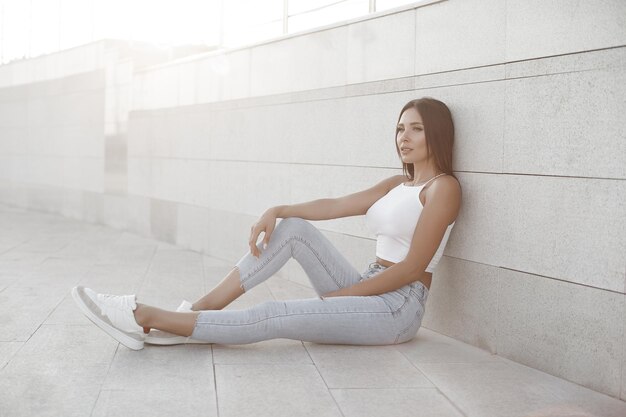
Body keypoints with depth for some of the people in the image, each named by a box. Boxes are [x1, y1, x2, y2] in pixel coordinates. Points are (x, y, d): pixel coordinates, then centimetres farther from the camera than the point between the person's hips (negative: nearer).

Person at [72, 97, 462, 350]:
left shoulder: (443, 186, -8)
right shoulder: (397, 184, 17)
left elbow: (411, 268, -15)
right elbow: (334, 205, 6)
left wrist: (341, 295, -11)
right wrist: (277, 210, -10)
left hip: (397, 308, -8)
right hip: (366, 292, 8)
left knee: (272, 317, -20)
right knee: (294, 227, -8)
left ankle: (147, 319, -19)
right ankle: (199, 311, -12)